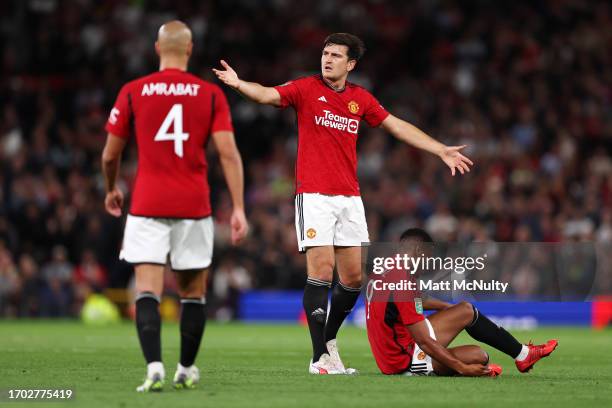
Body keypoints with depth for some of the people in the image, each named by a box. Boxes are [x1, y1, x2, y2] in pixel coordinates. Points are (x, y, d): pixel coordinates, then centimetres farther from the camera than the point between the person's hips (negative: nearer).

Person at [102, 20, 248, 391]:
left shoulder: (133, 92, 2)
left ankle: (155, 366, -23)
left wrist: (112, 190, 27)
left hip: (147, 206, -1)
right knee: (194, 293, 15)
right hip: (194, 207, 1)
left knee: (147, 291, -5)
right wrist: (239, 208, -5)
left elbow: (110, 154, 8)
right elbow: (228, 153, -6)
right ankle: (187, 370, 22)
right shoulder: (211, 94, 2)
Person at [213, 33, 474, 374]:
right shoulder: (306, 89, -2)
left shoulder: (360, 98, 11)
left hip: (349, 198, 5)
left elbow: (398, 127, 18)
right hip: (314, 195, -5)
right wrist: (239, 84, -38)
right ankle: (320, 357, -9)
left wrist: (442, 151, 17)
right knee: (321, 271, -12)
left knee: (354, 276, 4)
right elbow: (267, 95, -17)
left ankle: (329, 338, 26)